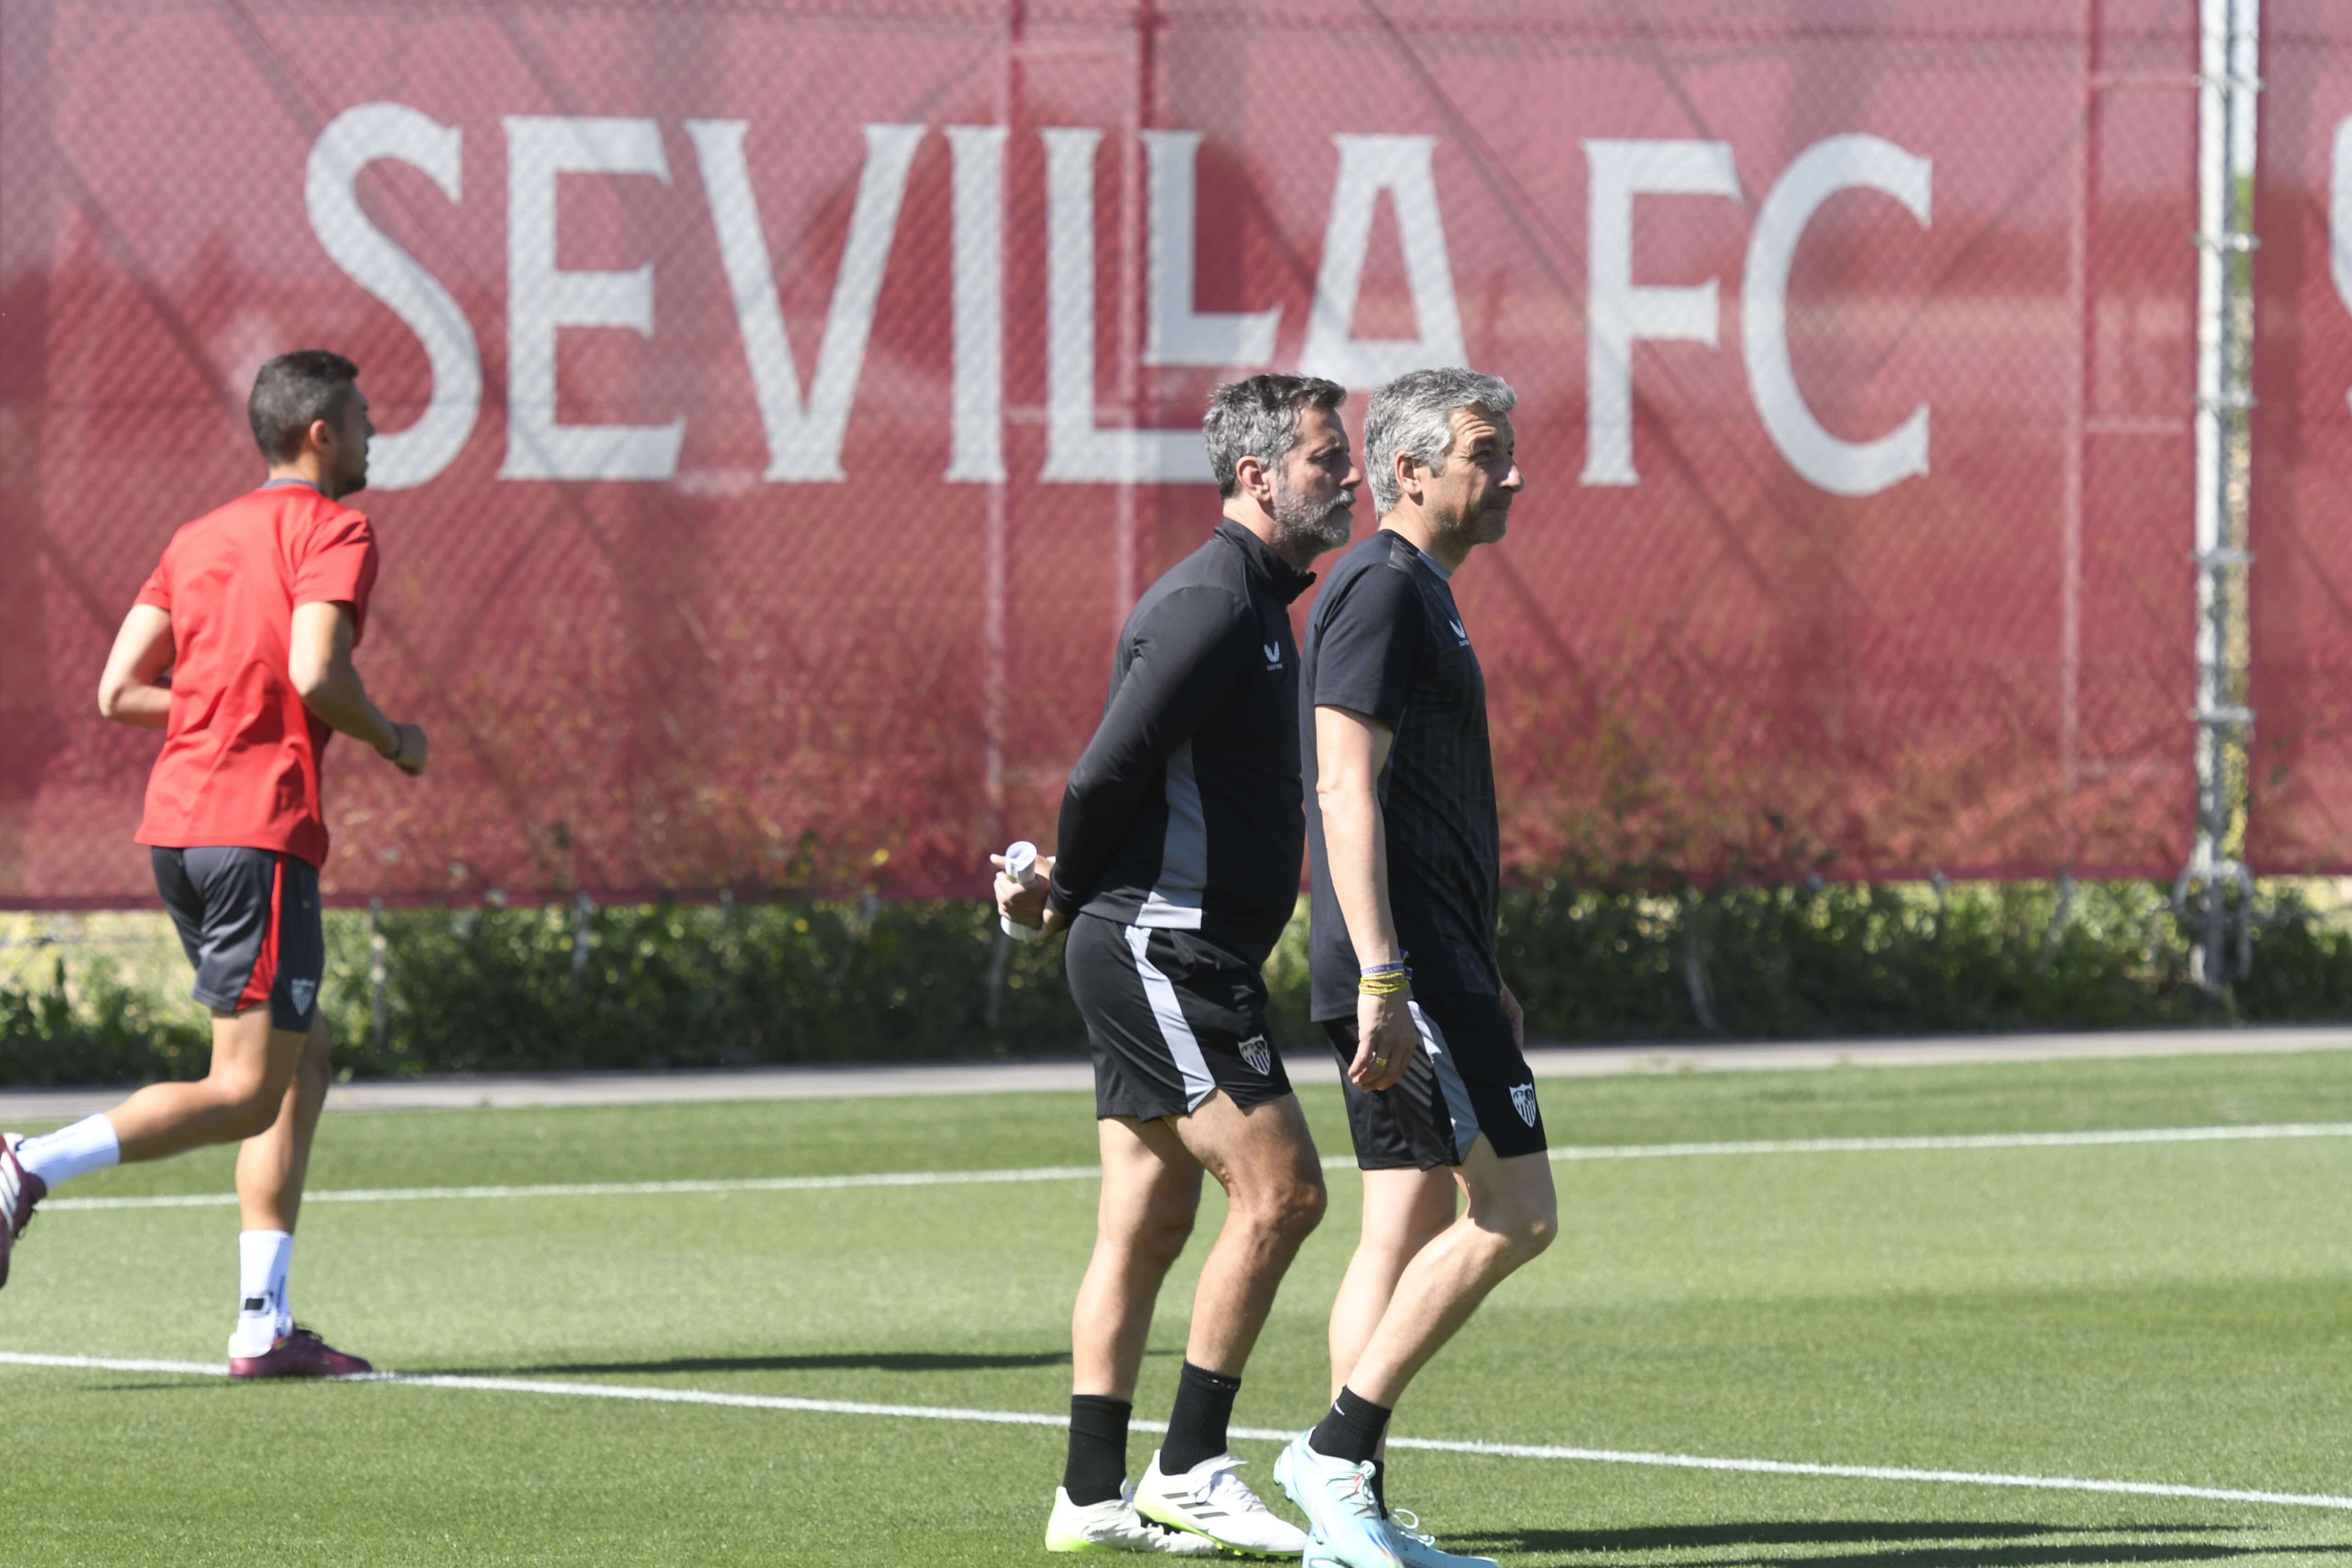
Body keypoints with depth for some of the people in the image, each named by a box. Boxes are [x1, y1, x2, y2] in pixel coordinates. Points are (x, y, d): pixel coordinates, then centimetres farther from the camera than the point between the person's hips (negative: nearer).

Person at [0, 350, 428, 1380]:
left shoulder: (200, 539, 18)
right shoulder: (333, 532, -4)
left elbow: (119, 693, 13)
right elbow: (316, 673, -19)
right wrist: (390, 741, -1)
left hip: (175, 822, 9)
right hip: (259, 828, -9)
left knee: (302, 1071, 13)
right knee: (247, 1095, -8)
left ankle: (263, 1324, 9)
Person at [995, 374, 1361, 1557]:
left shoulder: (1253, 600, 19)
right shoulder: (1213, 601, -15)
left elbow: (1119, 779, 22)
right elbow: (1108, 771, -21)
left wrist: (1065, 890, 8)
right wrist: (1069, 895, -5)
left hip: (1177, 957, 10)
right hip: (1164, 944, -10)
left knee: (1146, 1225, 9)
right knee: (1277, 1187, -10)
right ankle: (1189, 1471, -7)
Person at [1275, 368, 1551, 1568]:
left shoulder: (1415, 594, 20)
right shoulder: (1383, 590, -12)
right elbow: (1347, 791, -20)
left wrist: (1478, 983, 29)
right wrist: (1384, 978, -26)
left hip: (1412, 972, 10)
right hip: (1410, 970, -10)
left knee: (1408, 1233, 8)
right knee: (1513, 1214, -11)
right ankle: (1338, 1453, -10)